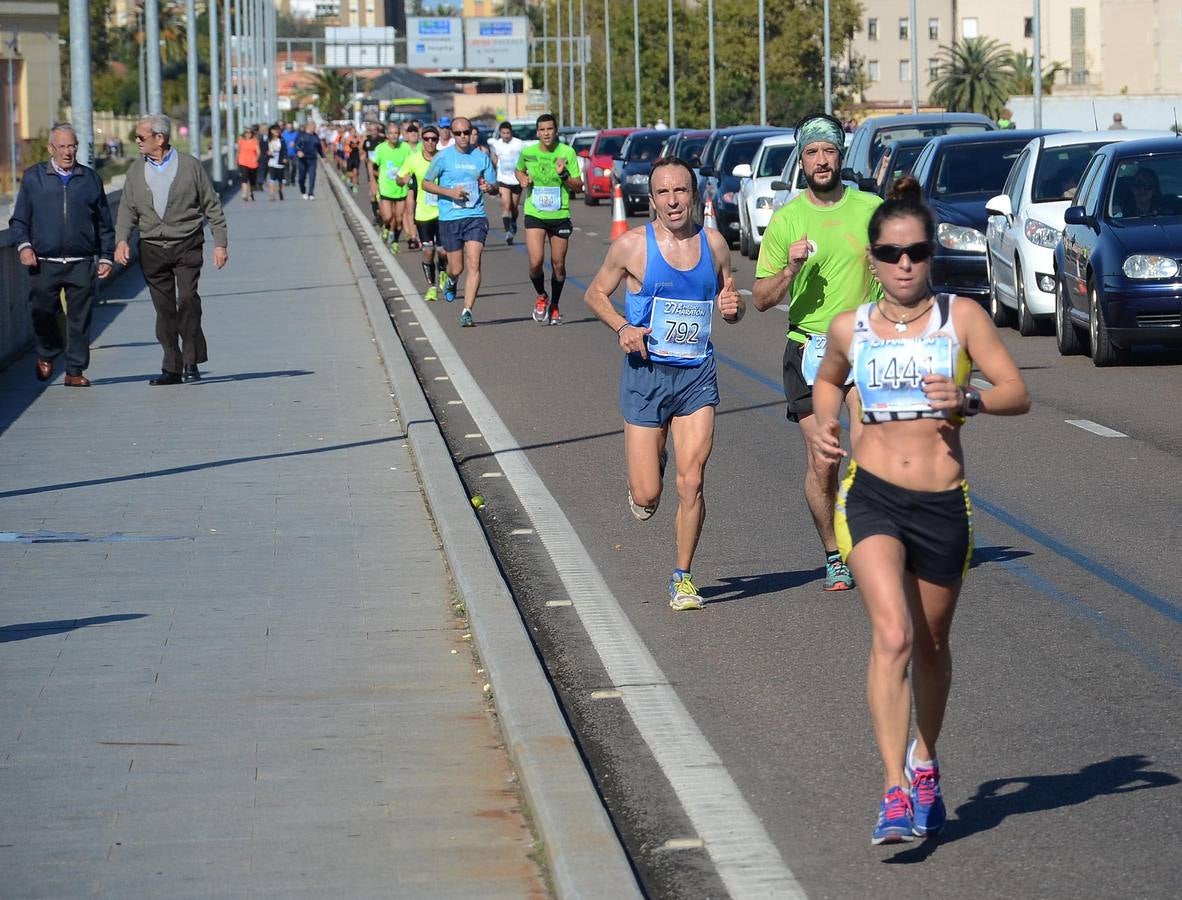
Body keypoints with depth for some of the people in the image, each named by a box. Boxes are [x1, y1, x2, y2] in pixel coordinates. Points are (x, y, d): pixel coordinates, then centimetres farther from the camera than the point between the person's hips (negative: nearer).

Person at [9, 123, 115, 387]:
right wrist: (23, 245, -6)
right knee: (42, 313, 0)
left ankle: (75, 371, 7)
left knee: (79, 318, -1)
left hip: (82, 264, 0)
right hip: (44, 263, 0)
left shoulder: (91, 178, 10)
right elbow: (19, 219, 10)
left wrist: (106, 257, 9)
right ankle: (46, 356, 27)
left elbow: (104, 223, 14)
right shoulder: (33, 177, 8)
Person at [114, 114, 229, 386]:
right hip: (152, 248, 3)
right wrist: (122, 240, -7)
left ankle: (191, 361, -7)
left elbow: (212, 206, 4)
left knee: (188, 298, -18)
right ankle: (172, 368, 8)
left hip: (187, 244, -3)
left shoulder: (190, 165, 0)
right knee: (164, 308, 2)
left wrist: (220, 243, -1)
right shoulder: (136, 171, 9)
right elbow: (127, 210, 10)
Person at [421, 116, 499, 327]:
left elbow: (494, 187, 13)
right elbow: (426, 183, 5)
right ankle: (450, 282, 42)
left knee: (473, 264, -13)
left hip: (475, 216, 1)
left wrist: (489, 188, -12)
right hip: (449, 218, -1)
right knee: (457, 269, 5)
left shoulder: (481, 158, 6)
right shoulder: (443, 157, 0)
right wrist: (450, 192, -10)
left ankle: (467, 311, -11)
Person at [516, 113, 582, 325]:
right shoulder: (528, 152, 0)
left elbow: (578, 187, -3)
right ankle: (541, 296, 12)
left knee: (558, 265, 6)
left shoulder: (567, 153, -4)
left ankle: (554, 306, 27)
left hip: (560, 215, 0)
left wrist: (564, 175, -20)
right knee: (536, 261, -16)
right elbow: (519, 171, 22)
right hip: (534, 214, 0)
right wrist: (523, 179, 0)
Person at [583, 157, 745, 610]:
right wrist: (622, 327, -11)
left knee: (692, 481, -7)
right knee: (647, 498, -2)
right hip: (647, 372, -2)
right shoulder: (632, 245, -5)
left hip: (697, 374, 2)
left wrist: (732, 307, -7)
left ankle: (682, 577, 9)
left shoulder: (713, 243, 4)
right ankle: (647, 471, 36)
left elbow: (730, 303, 17)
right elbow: (596, 293, 7)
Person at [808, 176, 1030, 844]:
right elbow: (828, 380, 26)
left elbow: (1018, 393, -4)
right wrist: (824, 424, 6)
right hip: (873, 496, 0)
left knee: (931, 646, 15)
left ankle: (925, 766, 40)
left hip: (944, 504, 1)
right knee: (893, 636, -19)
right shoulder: (851, 327, 5)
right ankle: (895, 791, -20)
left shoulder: (961, 316, -1)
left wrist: (969, 400, -23)